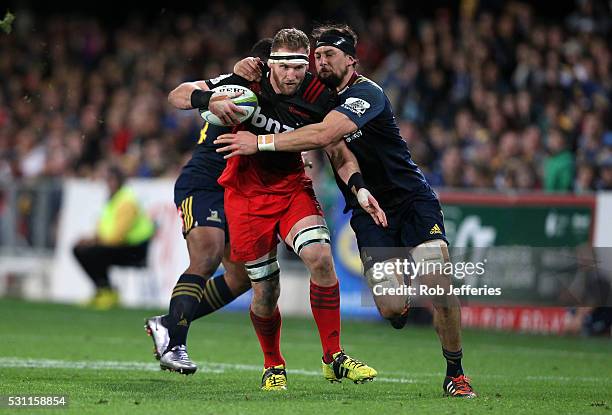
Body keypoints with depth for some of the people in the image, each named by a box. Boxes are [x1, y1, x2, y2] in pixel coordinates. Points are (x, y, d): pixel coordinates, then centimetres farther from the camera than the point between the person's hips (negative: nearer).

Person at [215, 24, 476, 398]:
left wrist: (260, 142, -31)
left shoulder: (365, 94, -18)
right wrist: (250, 69, -11)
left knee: (438, 287, -22)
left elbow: (323, 136, -33)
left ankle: (455, 373, -3)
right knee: (391, 308, -12)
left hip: (413, 199, -5)